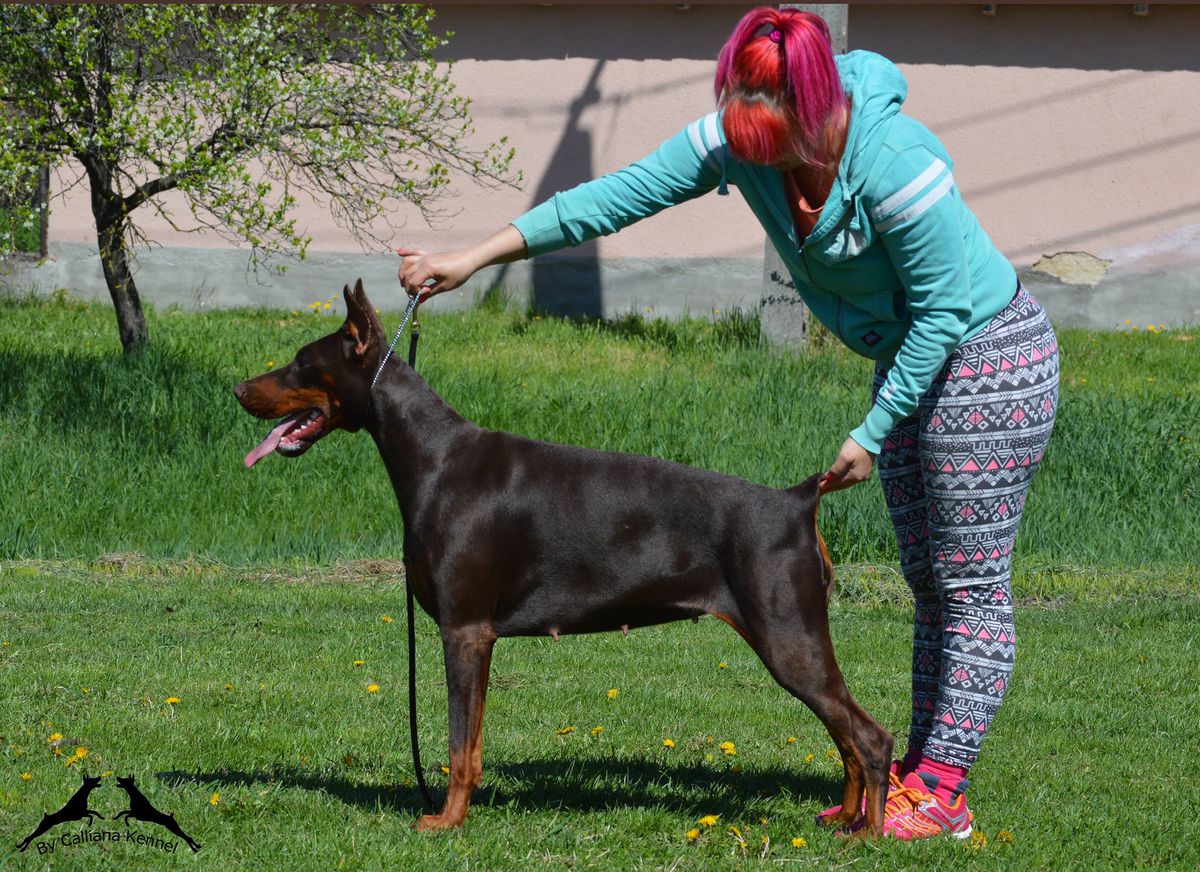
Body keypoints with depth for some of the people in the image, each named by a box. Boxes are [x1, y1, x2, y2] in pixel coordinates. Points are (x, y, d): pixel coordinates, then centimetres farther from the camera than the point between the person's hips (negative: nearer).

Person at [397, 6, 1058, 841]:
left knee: (971, 584, -4)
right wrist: (474, 257, -12)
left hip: (988, 357, -8)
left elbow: (944, 309, -23)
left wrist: (871, 434, -17)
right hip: (911, 361, 8)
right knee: (928, 583, 12)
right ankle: (917, 774, 17)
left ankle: (942, 793, -2)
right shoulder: (734, 140, -11)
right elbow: (619, 195, -9)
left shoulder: (893, 162, -31)